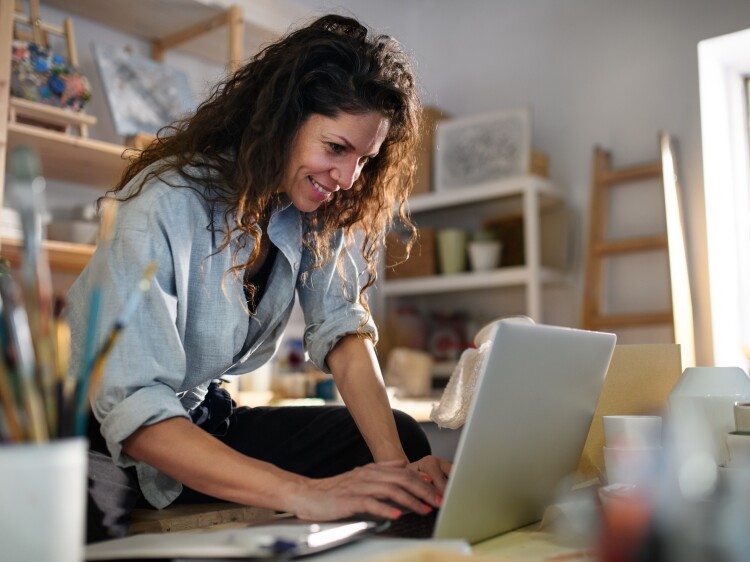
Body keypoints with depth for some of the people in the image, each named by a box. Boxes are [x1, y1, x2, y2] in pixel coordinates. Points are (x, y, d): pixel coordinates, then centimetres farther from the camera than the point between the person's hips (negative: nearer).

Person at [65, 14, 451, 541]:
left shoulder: (317, 211, -7)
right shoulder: (168, 206, -27)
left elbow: (344, 329, -12)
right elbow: (132, 410, -33)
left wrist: (396, 468, -27)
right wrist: (303, 493, -42)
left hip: (206, 418, 5)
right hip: (106, 440, -4)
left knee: (402, 437, -12)